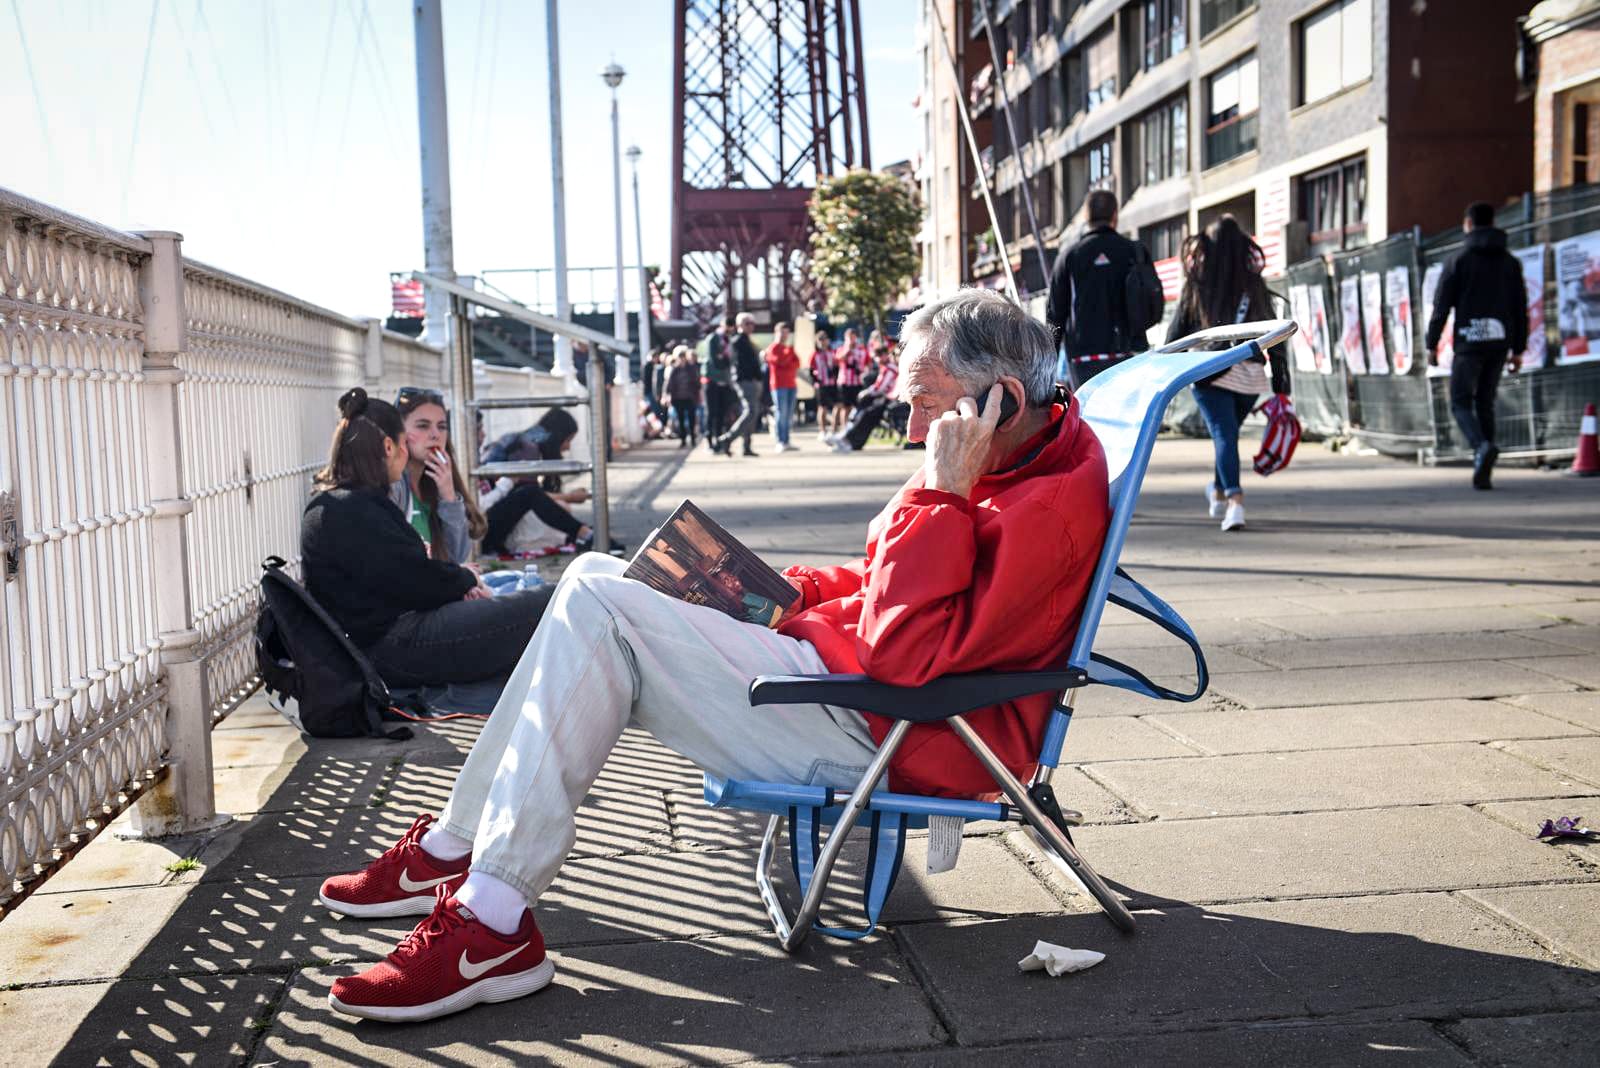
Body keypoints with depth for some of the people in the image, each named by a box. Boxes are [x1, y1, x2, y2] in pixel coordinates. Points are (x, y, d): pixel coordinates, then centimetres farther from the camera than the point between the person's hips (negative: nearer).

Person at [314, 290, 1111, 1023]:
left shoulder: (1052, 507, -21)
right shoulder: (1021, 459, 10)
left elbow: (907, 655, -29)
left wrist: (942, 491, -27)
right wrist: (792, 591, 7)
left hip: (883, 735, -11)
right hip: (838, 663, 11)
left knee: (598, 609, -17)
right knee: (595, 577, 10)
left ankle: (491, 926, -13)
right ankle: (458, 846, 12)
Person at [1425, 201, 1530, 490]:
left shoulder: (1459, 260, -2)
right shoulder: (1510, 262, 11)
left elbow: (1441, 306, -5)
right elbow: (1521, 308, 9)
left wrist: (1432, 344, 1)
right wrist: (1518, 349, 13)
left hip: (1469, 342, -4)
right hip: (1498, 343, 4)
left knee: (1461, 403, 1)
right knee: (1485, 404, 12)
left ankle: (1483, 446, -28)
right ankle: (1483, 472, 7)